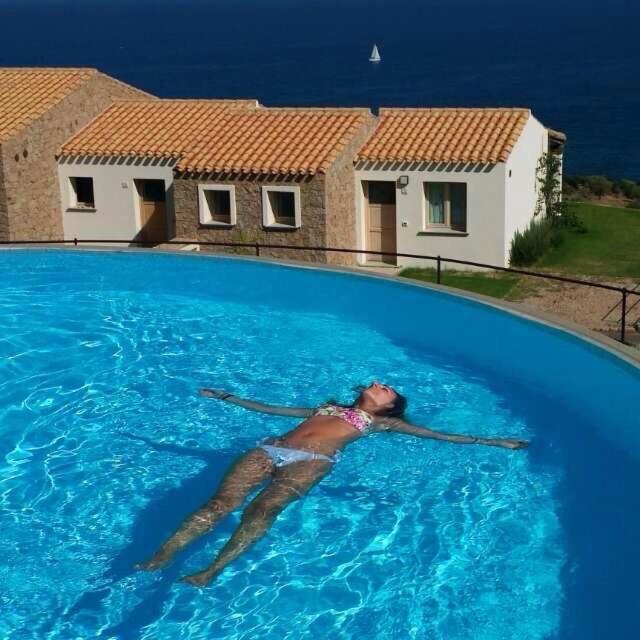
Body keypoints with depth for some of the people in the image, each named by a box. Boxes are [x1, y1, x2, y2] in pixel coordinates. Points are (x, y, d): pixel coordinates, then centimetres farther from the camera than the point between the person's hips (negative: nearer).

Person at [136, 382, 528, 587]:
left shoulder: (382, 422, 24)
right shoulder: (327, 408, 36)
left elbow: (439, 435, 20)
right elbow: (269, 409, 42)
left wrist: (492, 442, 15)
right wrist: (227, 398, 46)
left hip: (312, 461, -4)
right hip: (272, 450, 4)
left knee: (265, 507, -33)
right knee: (221, 502, -21)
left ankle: (213, 570, -48)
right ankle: (162, 555, -36)